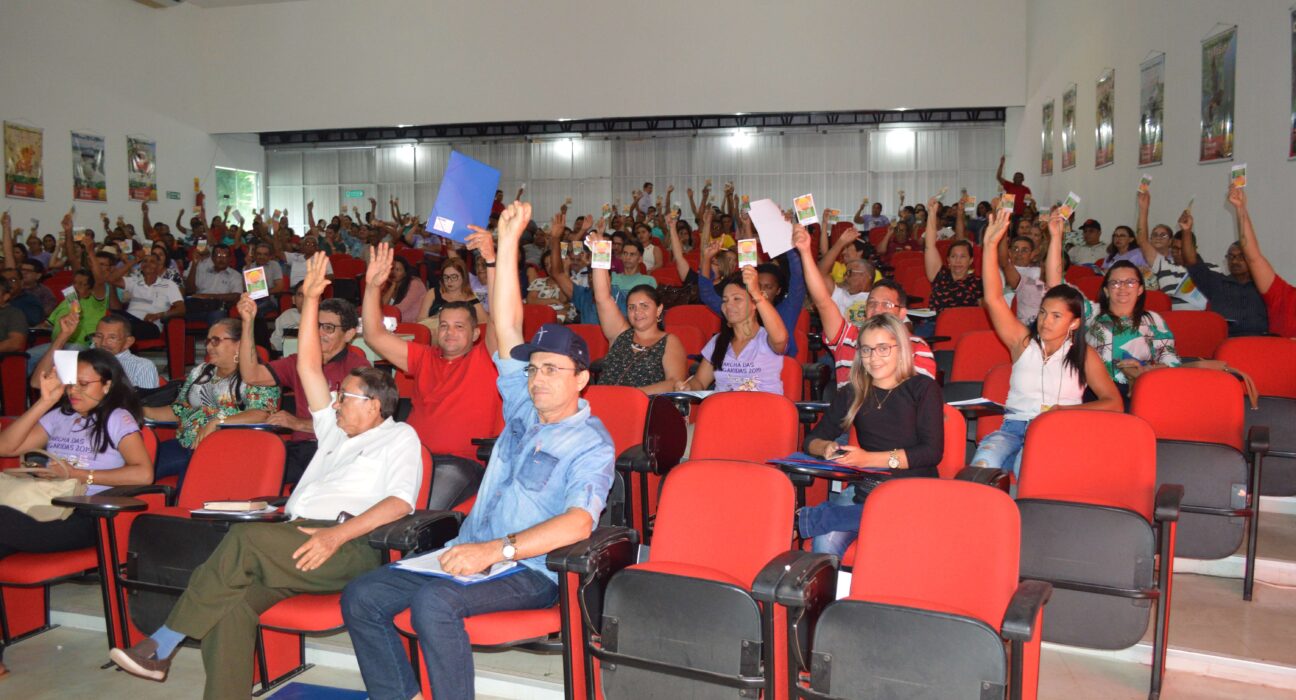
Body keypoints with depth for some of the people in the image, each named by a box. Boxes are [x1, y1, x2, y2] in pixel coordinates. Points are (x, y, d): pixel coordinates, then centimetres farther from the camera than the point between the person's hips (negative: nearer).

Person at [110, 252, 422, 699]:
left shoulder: (399, 437, 11)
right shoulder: (336, 430, 31)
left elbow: (401, 501, -6)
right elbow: (309, 369, 27)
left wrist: (336, 535, -19)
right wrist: (311, 298, 22)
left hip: (350, 548, -6)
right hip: (294, 540, 6)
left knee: (246, 538, -28)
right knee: (231, 600, -24)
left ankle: (162, 645, -15)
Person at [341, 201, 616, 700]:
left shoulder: (591, 446, -7)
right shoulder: (524, 410, 14)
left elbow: (579, 522, -23)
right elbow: (507, 330, 7)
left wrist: (497, 549, -34)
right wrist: (507, 243, 1)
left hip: (529, 571, -7)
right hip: (470, 554, 8)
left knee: (433, 602, -34)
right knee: (361, 598, -8)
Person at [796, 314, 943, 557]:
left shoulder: (923, 388, 6)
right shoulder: (853, 394, 18)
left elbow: (932, 452, -5)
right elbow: (812, 440, 18)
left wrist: (870, 458, -14)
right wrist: (826, 448, -8)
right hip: (865, 489, 2)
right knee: (826, 540, -34)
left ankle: (803, 519, -30)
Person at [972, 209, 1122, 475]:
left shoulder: (1084, 355, 9)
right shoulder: (1023, 341, 11)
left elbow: (1114, 403, 5)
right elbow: (994, 299, 0)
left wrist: (1066, 410, -10)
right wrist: (990, 245, -7)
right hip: (1014, 426, 1)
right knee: (986, 455, -35)